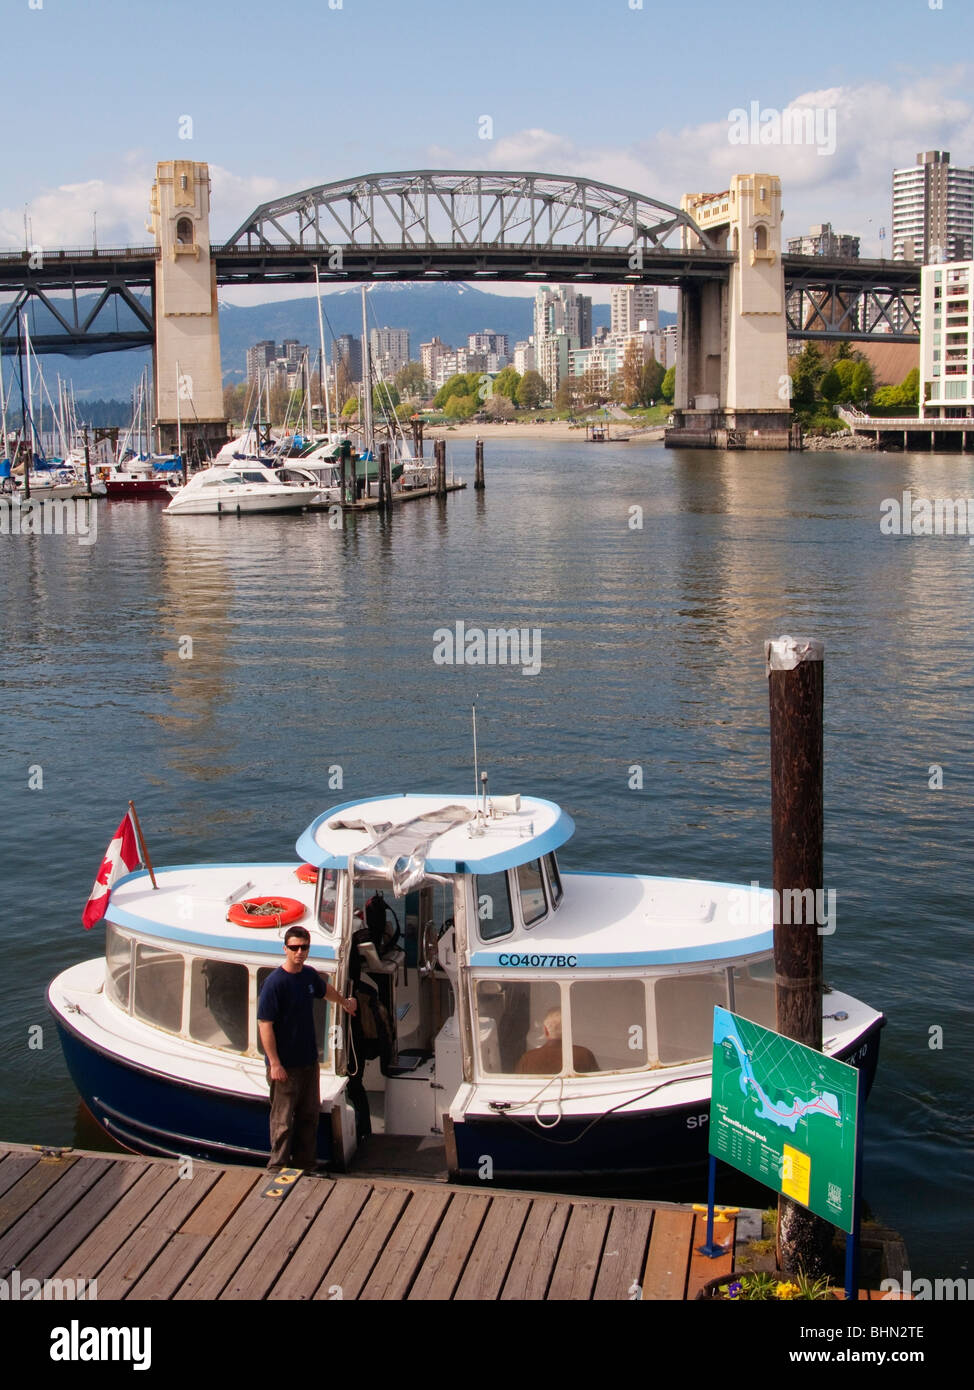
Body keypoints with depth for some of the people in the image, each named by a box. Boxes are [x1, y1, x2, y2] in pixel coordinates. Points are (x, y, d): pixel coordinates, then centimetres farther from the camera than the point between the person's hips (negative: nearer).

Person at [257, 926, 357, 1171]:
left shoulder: (309, 975, 3)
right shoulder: (275, 982, -19)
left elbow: (325, 989, 28)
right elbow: (264, 1024, -19)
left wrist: (345, 1003, 46)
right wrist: (274, 1064, -22)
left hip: (309, 1060, 7)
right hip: (285, 1065, -7)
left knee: (309, 1115, 16)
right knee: (283, 1120, 0)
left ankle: (305, 1165, 29)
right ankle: (278, 1168, 12)